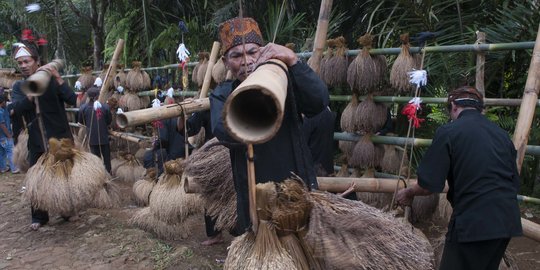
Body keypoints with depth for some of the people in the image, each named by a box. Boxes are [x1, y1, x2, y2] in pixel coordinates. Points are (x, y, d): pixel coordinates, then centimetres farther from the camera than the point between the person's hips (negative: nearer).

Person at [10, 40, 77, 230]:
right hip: (37, 142, 3)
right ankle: (39, 216, 24)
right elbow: (17, 109, -15)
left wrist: (58, 78, -28)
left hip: (60, 138, -3)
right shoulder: (18, 87, 4)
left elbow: (72, 100, -18)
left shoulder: (52, 81, -4)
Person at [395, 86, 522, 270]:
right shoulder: (502, 134, 9)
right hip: (507, 222, 7)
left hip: (472, 222, -7)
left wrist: (409, 193, 8)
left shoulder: (448, 132, -9)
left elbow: (429, 185, -12)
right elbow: (515, 182, 15)